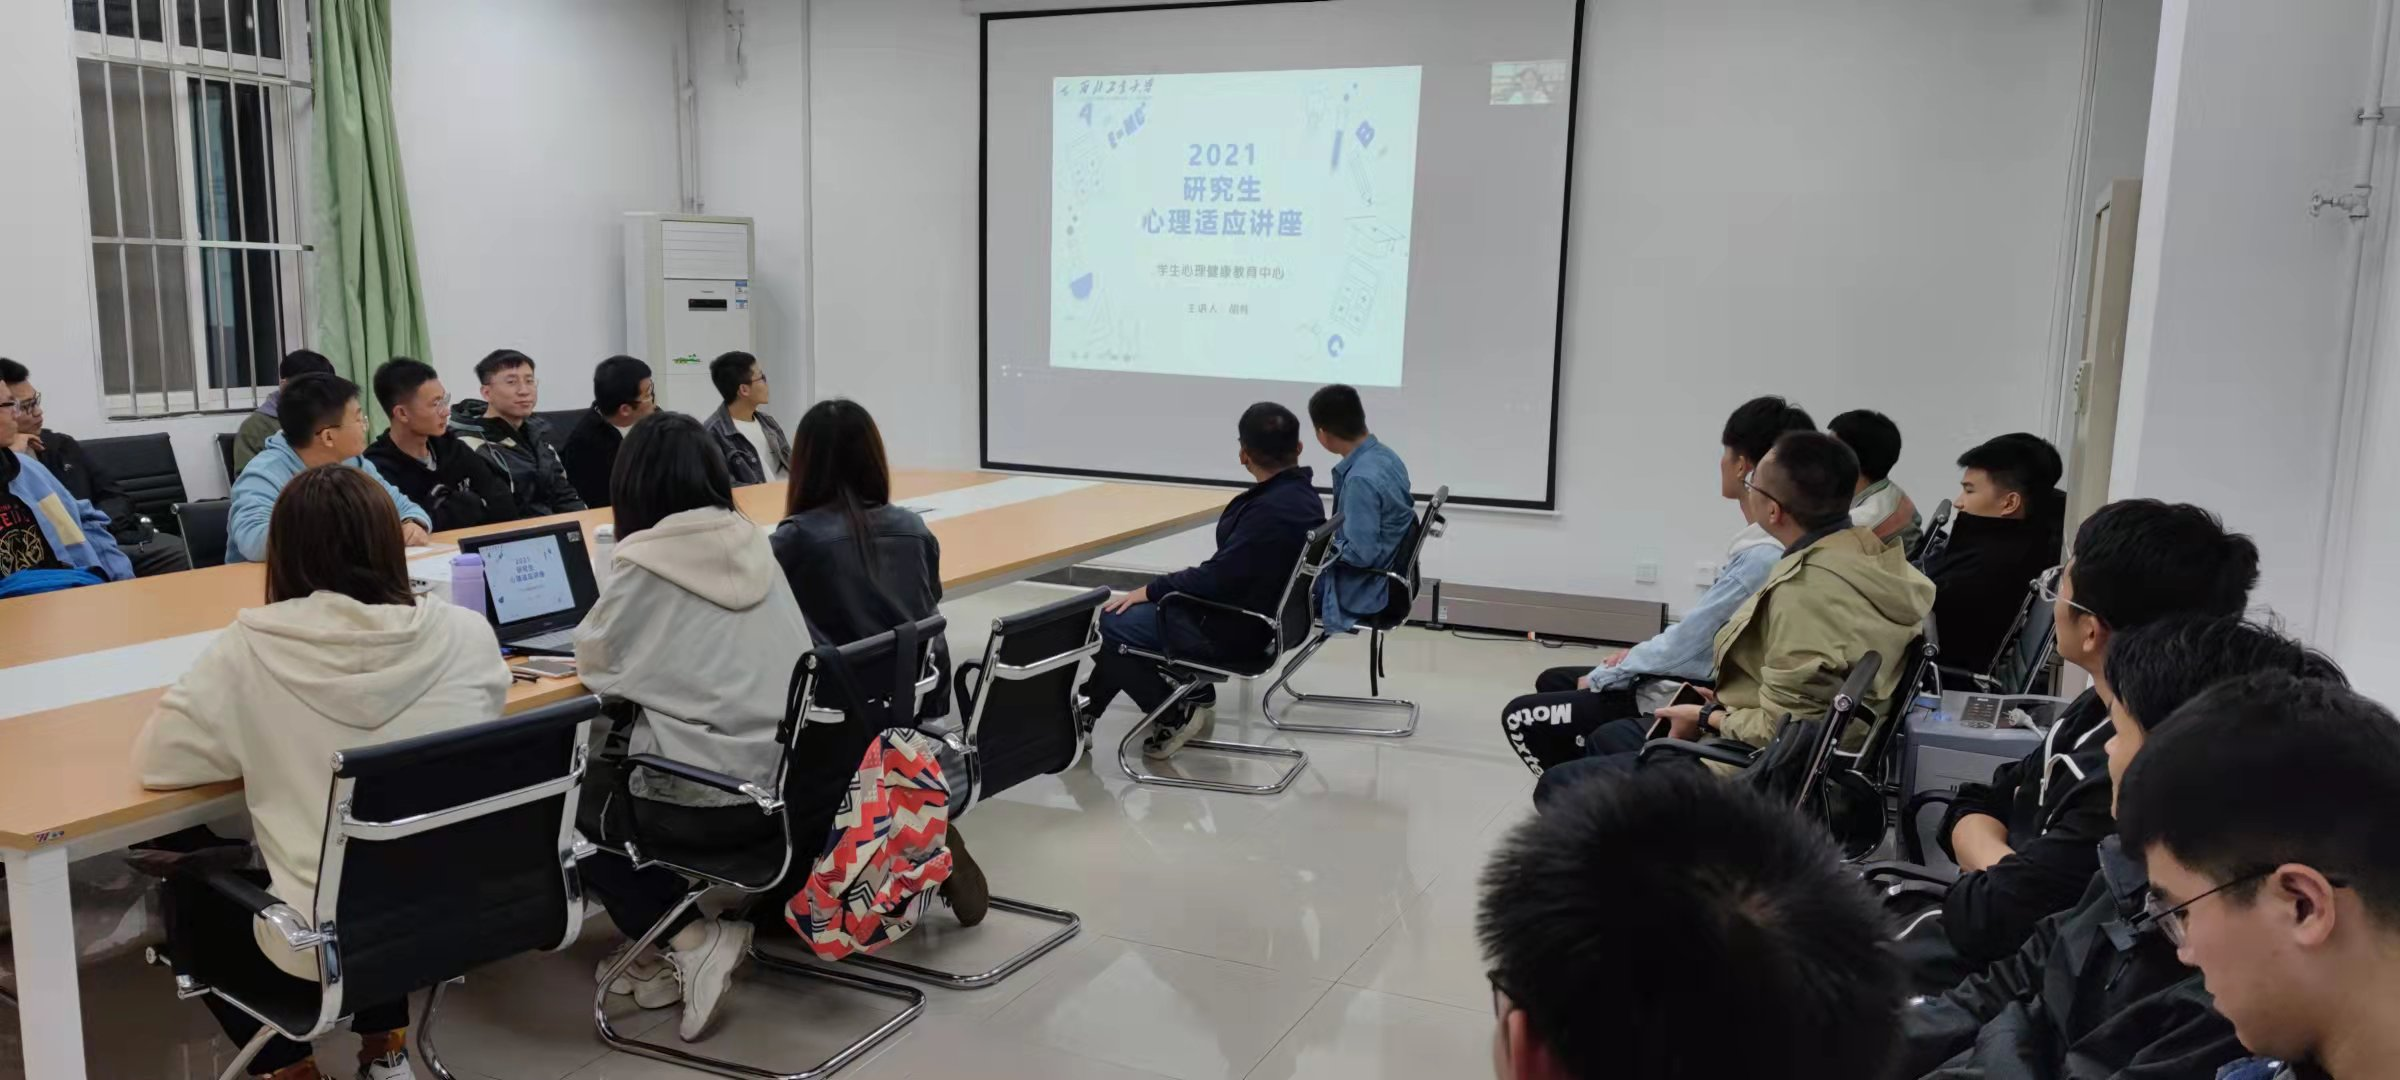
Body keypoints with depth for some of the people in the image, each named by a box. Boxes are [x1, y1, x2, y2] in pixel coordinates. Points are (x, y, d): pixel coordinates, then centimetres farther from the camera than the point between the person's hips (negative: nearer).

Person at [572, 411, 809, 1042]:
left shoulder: (644, 562, -10)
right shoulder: (753, 546, 6)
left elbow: (595, 662, 5)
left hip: (704, 799, -6)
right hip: (785, 782, 7)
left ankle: (692, 941, 7)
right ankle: (681, 948, 20)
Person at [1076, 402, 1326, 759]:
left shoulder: (1272, 510, -27)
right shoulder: (1297, 492, 3)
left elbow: (1218, 576, -25)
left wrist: (1149, 590, -14)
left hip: (1232, 629, -10)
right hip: (1254, 612, 10)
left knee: (1105, 624, -12)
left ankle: (1175, 715, 0)